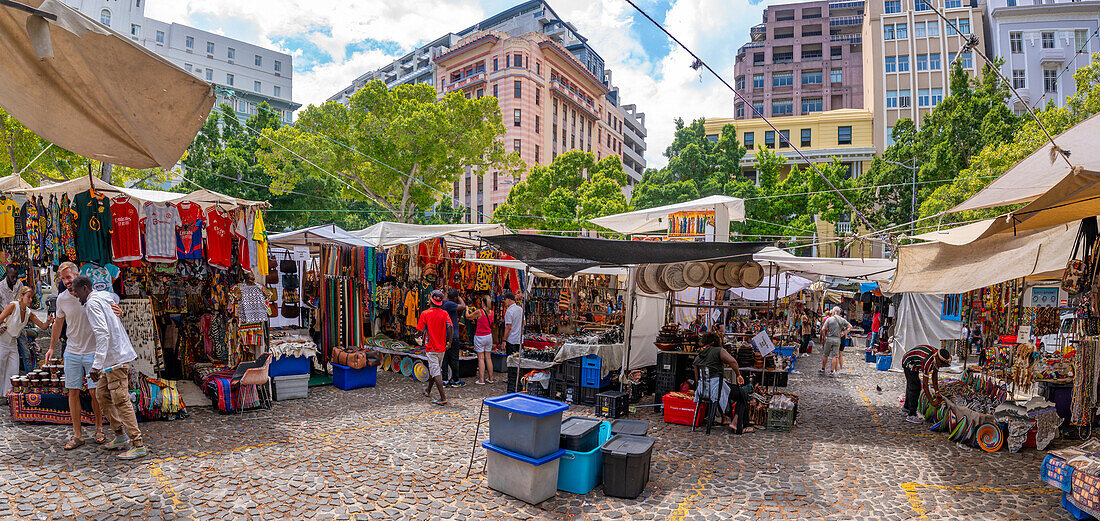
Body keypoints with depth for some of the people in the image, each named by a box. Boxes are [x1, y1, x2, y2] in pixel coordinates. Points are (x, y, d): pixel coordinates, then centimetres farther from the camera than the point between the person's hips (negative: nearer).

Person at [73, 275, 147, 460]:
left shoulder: (93, 303, -14)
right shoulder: (104, 297, 14)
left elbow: (102, 333, -25)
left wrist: (96, 365, -30)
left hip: (116, 358, -10)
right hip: (112, 358, 10)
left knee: (121, 401, -8)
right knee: (102, 394, 17)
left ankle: (139, 445, -6)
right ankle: (120, 436, 23)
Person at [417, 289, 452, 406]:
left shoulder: (425, 313, -9)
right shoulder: (444, 313, -3)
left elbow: (421, 330, -6)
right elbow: (450, 327, -14)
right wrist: (449, 341, -4)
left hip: (431, 347, -4)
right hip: (441, 347, 4)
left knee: (436, 372, -5)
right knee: (436, 369, 21)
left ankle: (443, 398, -11)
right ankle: (428, 390, 40)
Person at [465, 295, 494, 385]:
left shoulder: (479, 312, -15)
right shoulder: (491, 312, 1)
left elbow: (468, 317, -2)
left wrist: (467, 310, 20)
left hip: (479, 336, -5)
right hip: (489, 336, 5)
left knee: (481, 358, -2)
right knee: (488, 357, 12)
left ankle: (481, 380, -1)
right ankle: (490, 378, 17)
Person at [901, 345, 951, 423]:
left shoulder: (938, 358, -13)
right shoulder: (928, 362, -37)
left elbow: (934, 376, 0)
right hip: (909, 363, -10)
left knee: (910, 385, 20)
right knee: (915, 387, -14)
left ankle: (907, 408, 36)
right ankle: (911, 415, -12)